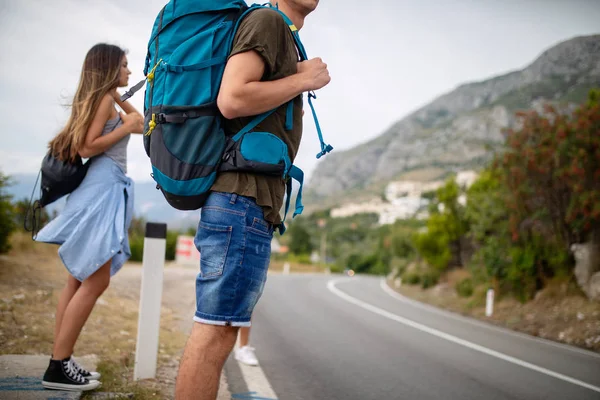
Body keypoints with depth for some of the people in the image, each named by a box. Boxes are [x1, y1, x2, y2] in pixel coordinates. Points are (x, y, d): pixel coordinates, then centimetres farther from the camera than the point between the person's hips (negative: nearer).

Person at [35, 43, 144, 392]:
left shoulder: (103, 100, 19)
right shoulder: (103, 98, -7)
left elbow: (140, 122, 30)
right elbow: (87, 148, -16)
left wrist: (119, 97, 24)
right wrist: (125, 128, -12)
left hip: (103, 188, 10)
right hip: (103, 187, -10)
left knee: (82, 279, 9)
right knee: (96, 281, -11)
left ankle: (62, 361, 13)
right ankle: (58, 367, -9)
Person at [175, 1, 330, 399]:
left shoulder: (284, 38, 24)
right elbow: (232, 99, -19)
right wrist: (303, 79, -8)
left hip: (246, 204, 10)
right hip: (243, 201, -10)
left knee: (218, 330, 10)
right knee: (216, 331, -9)